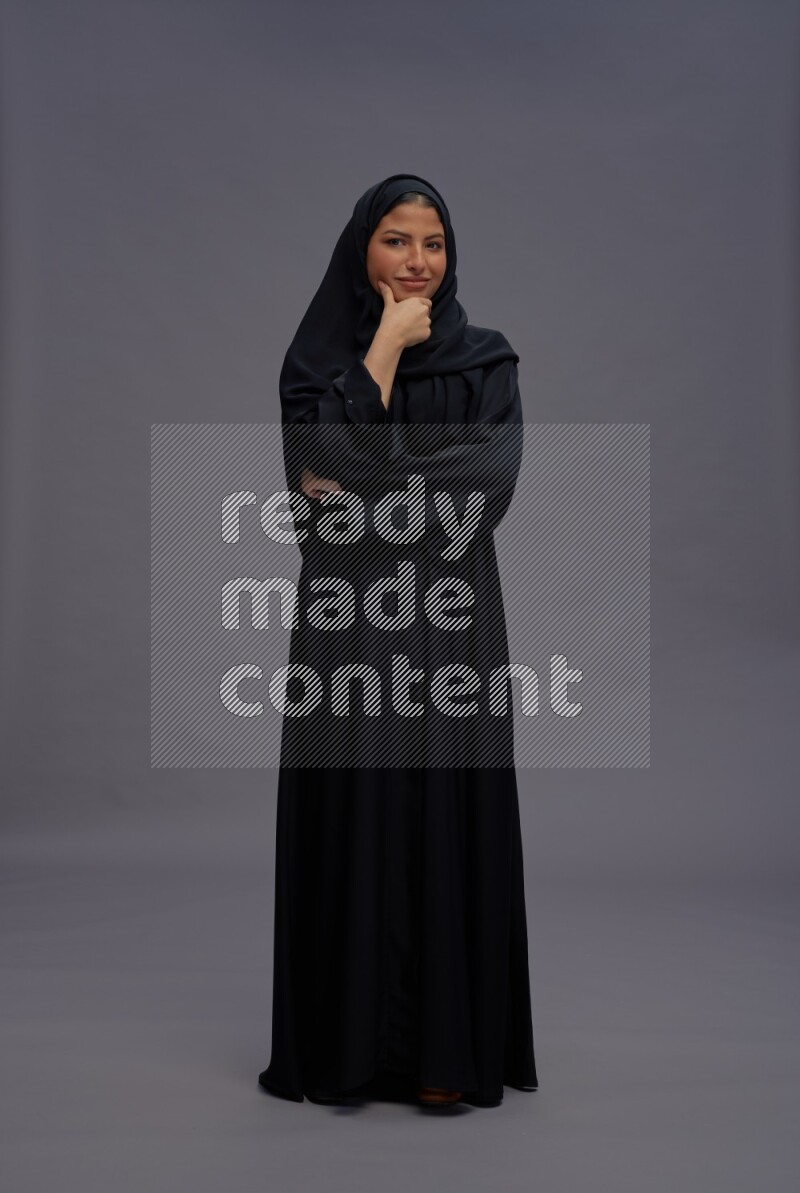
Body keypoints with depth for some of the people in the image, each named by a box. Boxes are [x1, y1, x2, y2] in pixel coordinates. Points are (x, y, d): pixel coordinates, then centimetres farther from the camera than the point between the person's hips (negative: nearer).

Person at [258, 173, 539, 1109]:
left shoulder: (486, 360, 7)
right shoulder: (317, 358, 6)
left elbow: (489, 482, -8)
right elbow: (326, 466, -13)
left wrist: (368, 497, -12)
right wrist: (386, 345, -9)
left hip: (449, 620, 0)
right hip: (347, 621, 0)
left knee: (446, 817, 2)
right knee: (350, 819, 3)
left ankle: (446, 1048, 14)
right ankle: (347, 1044, 17)